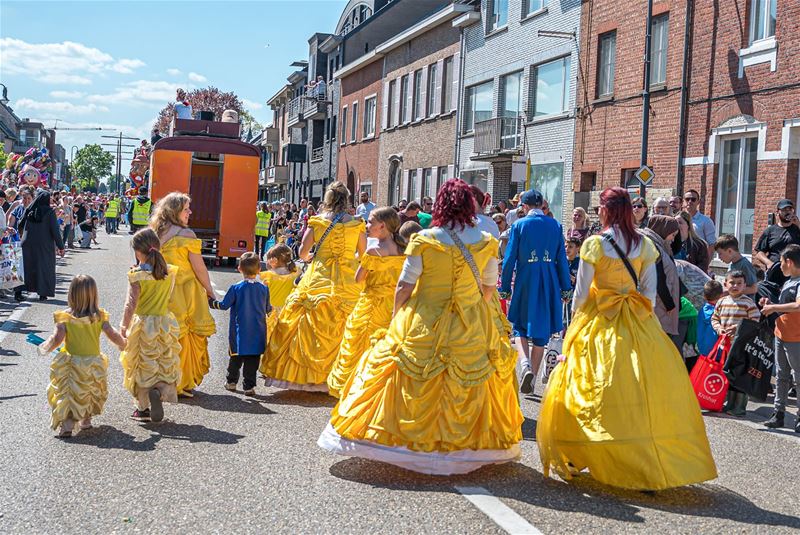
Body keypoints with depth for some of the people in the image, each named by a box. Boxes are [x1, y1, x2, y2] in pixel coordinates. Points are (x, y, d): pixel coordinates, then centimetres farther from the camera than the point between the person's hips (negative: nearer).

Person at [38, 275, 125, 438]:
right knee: (92, 392, 28)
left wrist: (44, 348, 1)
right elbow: (113, 336, -7)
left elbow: (57, 339, -18)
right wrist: (123, 344, 14)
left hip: (71, 364, -2)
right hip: (94, 365, 2)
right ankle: (86, 418, 33)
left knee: (66, 393, 8)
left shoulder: (65, 317, -10)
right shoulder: (99, 316, -5)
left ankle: (66, 423, -11)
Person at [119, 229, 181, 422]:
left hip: (143, 324, -3)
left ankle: (143, 407, 12)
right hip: (166, 323, 3)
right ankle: (160, 391, -12)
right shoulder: (170, 272, -3)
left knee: (142, 366, 10)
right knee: (165, 364, 14)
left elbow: (131, 303, -19)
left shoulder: (137, 275, -15)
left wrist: (124, 326, -12)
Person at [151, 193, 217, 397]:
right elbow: (199, 267, -9)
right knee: (185, 336, 5)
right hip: (186, 292, -6)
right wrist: (209, 290, 3)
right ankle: (183, 383, 12)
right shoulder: (186, 234, -12)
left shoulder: (156, 234, 5)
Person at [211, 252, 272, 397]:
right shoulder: (264, 288, -2)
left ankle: (231, 382, 25)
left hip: (239, 331, -1)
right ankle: (249, 386, 3)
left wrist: (211, 302, 14)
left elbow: (224, 305, -5)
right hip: (258, 332, 1)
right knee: (252, 360, 4)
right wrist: (272, 310, 33)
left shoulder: (236, 288, -9)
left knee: (236, 357, 14)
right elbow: (267, 309, 9)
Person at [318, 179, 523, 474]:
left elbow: (404, 287, -7)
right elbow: (490, 288, 6)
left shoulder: (423, 240, -10)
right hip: (472, 328, 2)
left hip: (423, 326, -2)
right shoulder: (486, 243, -3)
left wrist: (397, 318, 7)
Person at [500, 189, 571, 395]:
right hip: (549, 283, 2)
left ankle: (526, 364, -16)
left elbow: (510, 258, -4)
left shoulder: (519, 225, -5)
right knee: (541, 330, 10)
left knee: (520, 327, 10)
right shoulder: (555, 225, 2)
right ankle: (532, 376, 14)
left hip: (525, 282, -2)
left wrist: (505, 287, 4)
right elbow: (562, 258, 4)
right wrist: (565, 288, 11)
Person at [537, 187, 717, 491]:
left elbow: (581, 292, -5)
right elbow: (650, 291, 6)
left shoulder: (594, 245, -8)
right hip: (638, 326, 4)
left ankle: (571, 458, 14)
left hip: (599, 322, -3)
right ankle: (652, 467, 8)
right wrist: (641, 317, 15)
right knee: (645, 392, 6)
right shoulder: (644, 245, 3)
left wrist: (575, 323, 7)